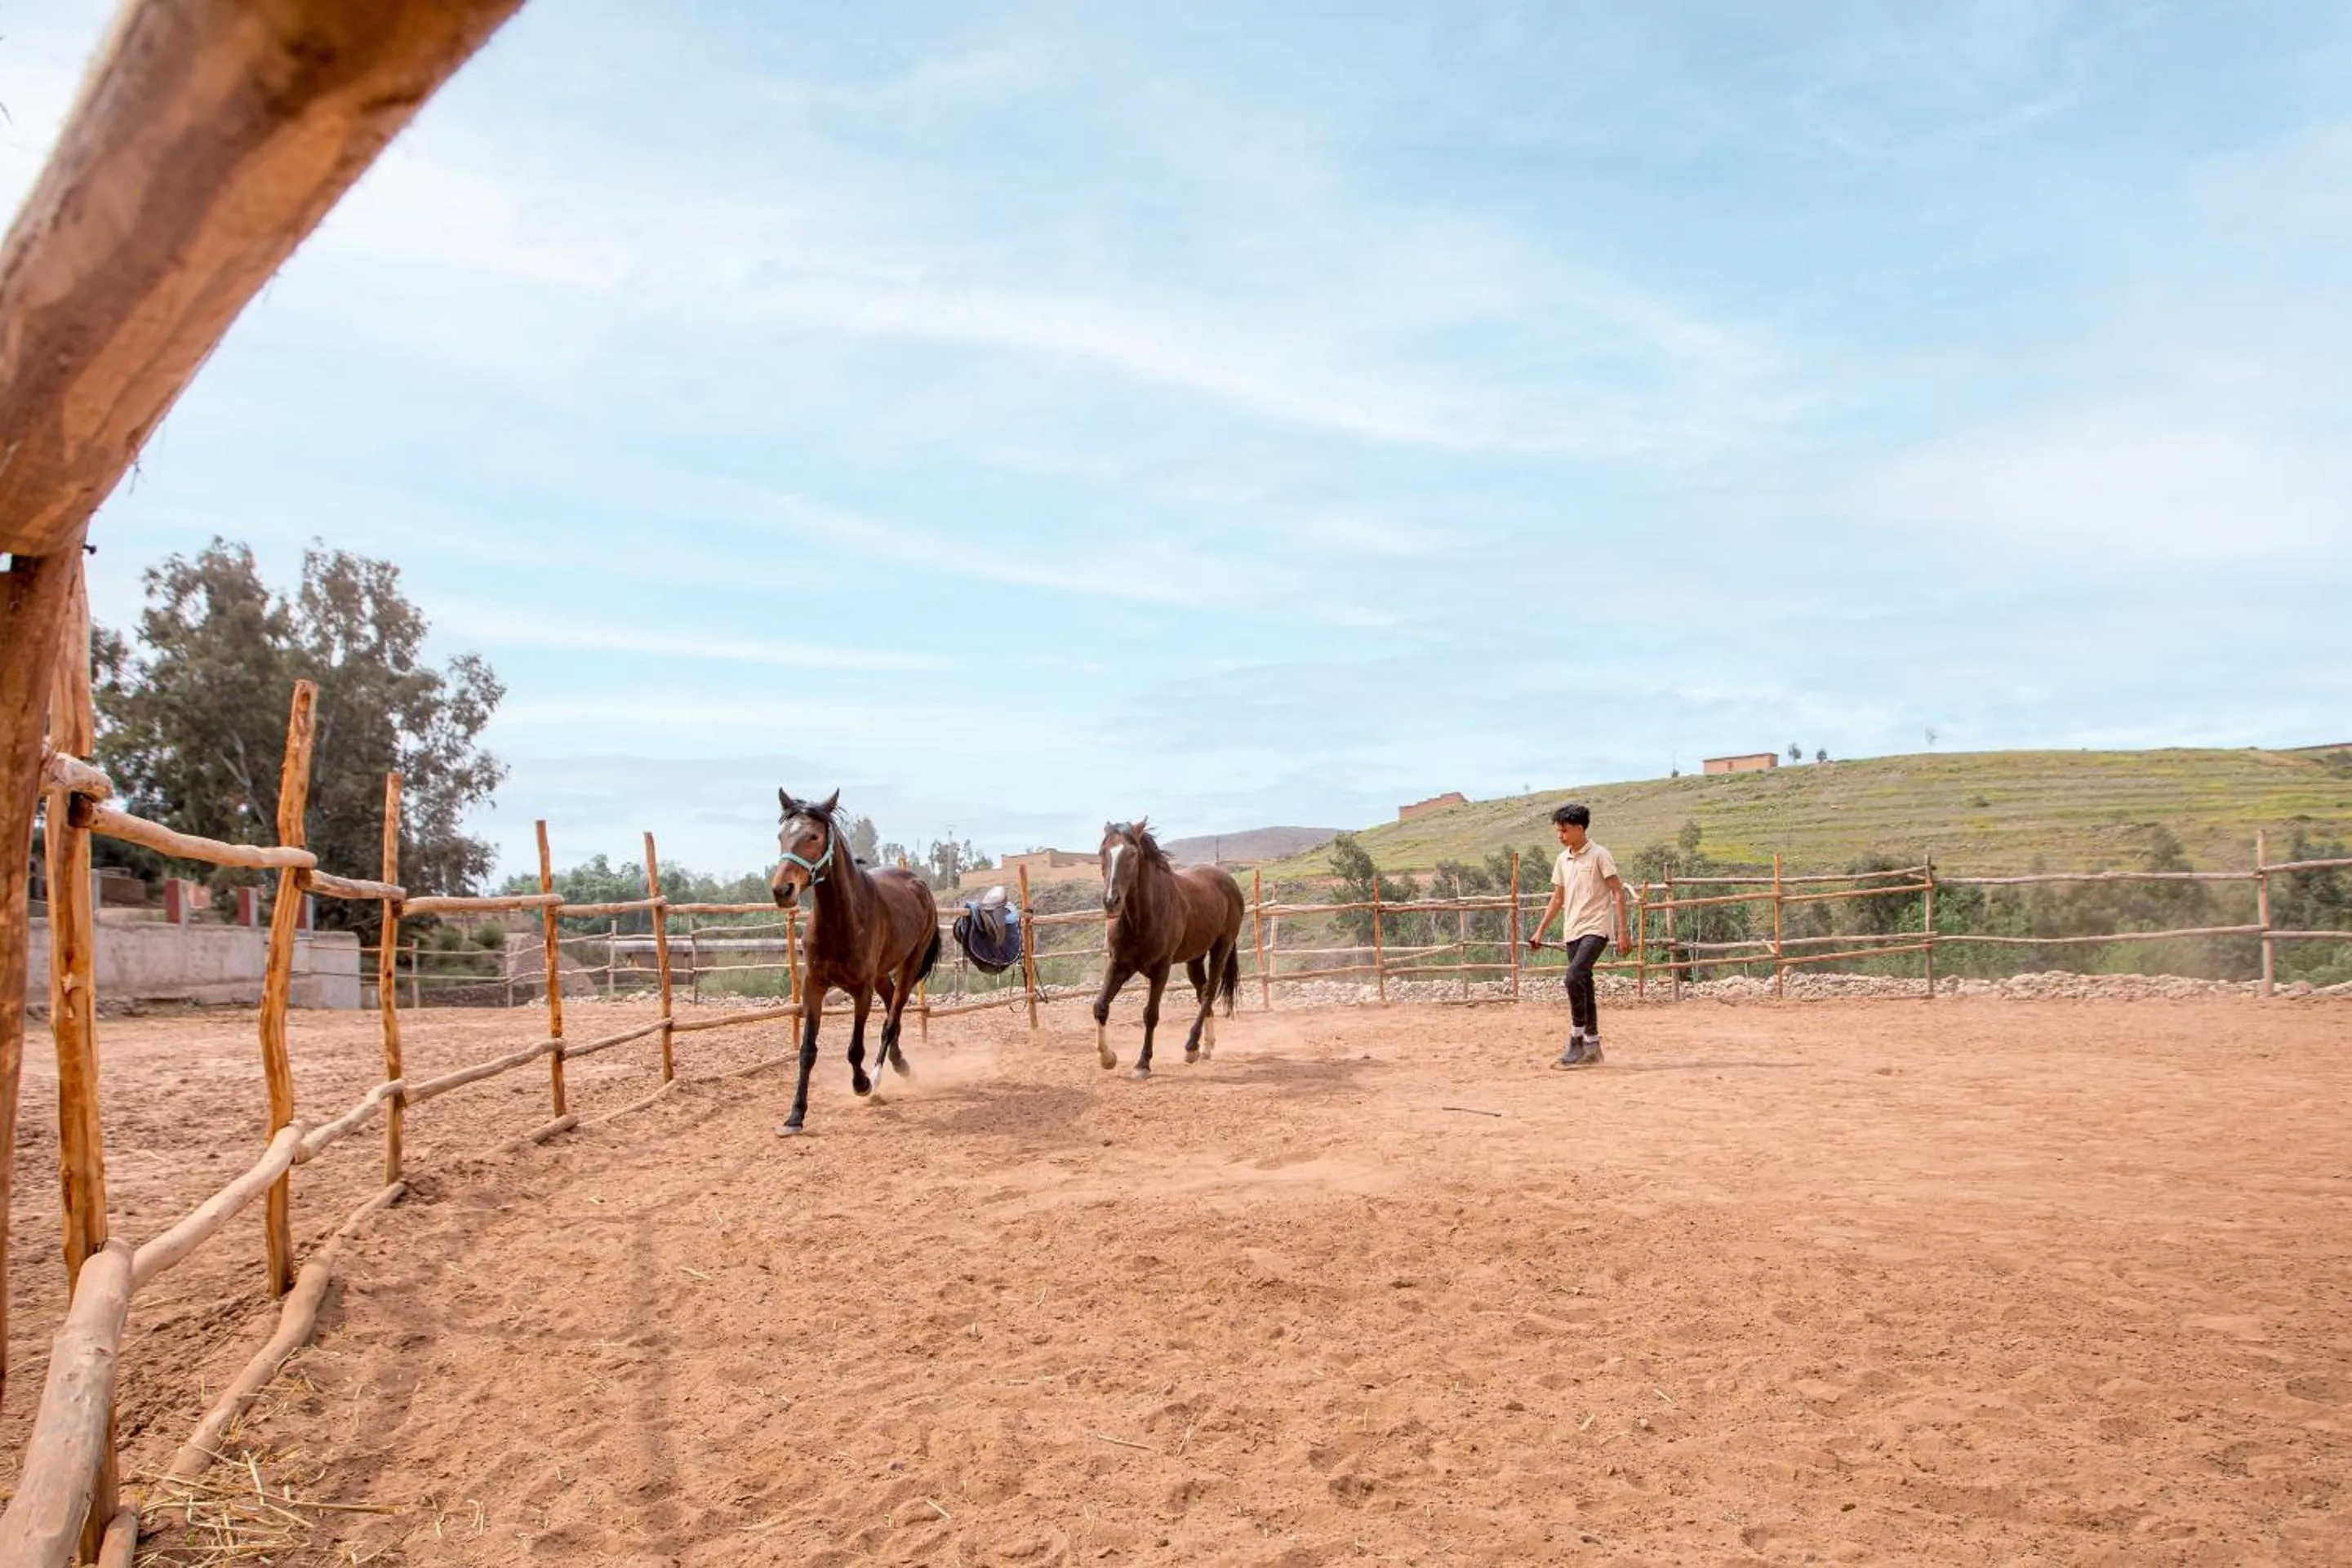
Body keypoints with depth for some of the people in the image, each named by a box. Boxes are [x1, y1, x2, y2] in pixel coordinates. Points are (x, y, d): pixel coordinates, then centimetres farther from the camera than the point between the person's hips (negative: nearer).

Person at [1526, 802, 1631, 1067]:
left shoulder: (1599, 856, -7)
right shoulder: (1563, 860, 12)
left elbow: (1618, 893, -8)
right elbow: (1558, 899, 19)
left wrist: (1623, 931, -14)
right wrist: (1540, 931, 16)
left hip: (1596, 929, -7)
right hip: (1572, 932, 7)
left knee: (1574, 978, -22)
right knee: (1583, 987, 9)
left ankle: (1577, 1041, -14)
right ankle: (1592, 1048, 15)